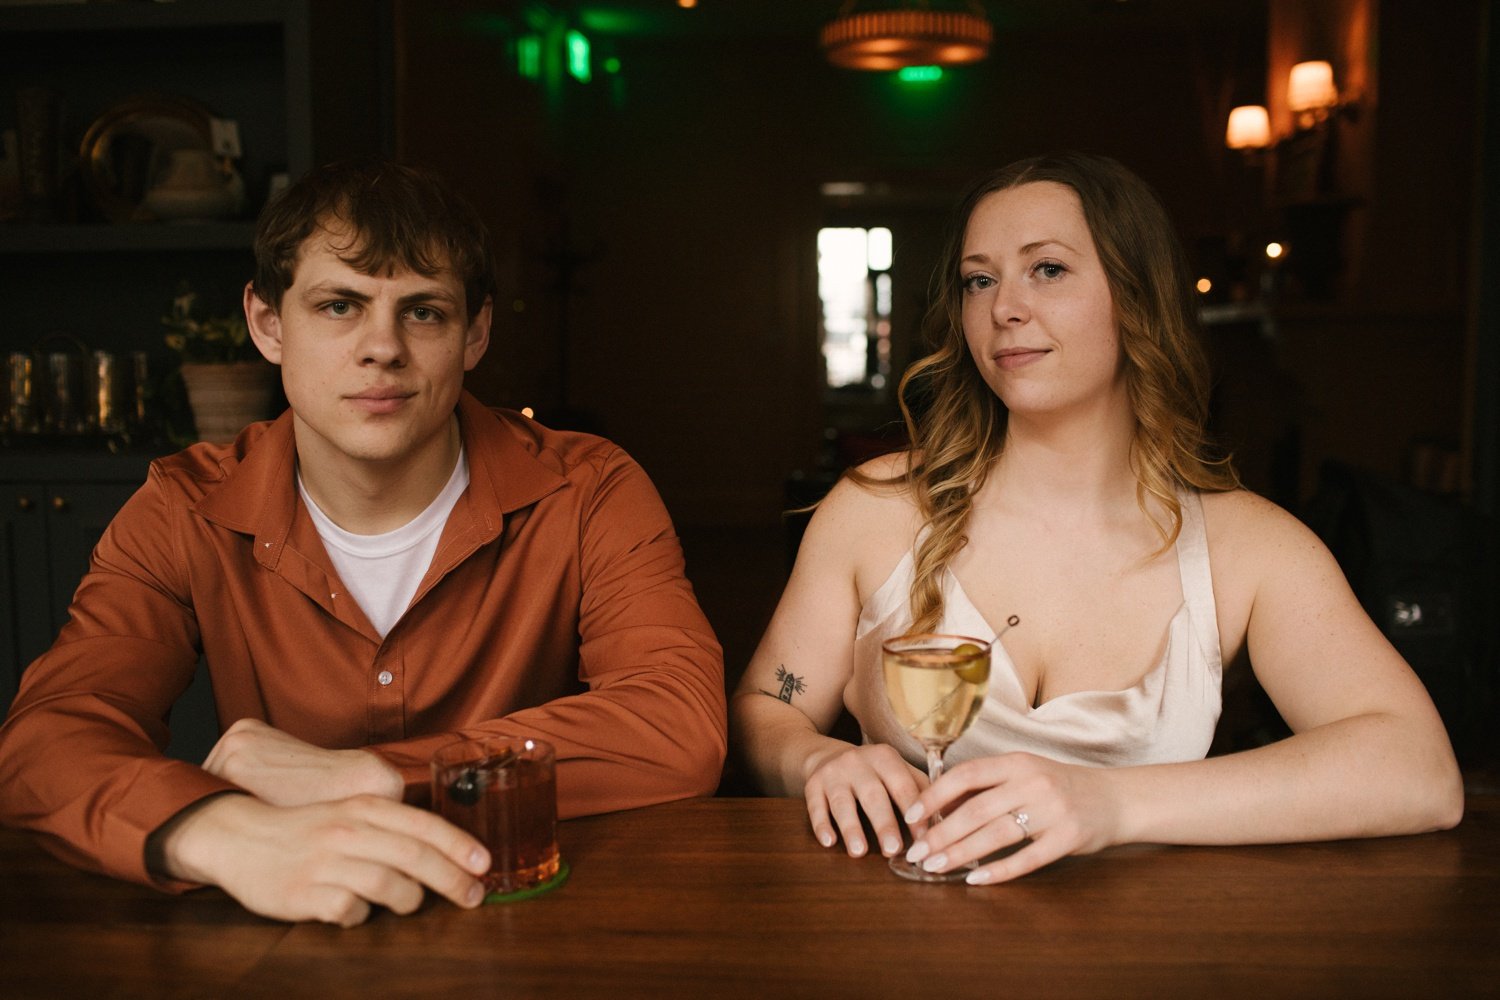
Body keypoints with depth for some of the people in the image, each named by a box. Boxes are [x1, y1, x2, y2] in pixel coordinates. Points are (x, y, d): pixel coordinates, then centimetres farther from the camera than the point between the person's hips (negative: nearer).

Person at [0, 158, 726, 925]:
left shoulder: (585, 495, -10)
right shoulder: (187, 513, -4)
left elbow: (683, 732, -22)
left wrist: (362, 773, -26)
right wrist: (227, 833, -38)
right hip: (280, 948, 1)